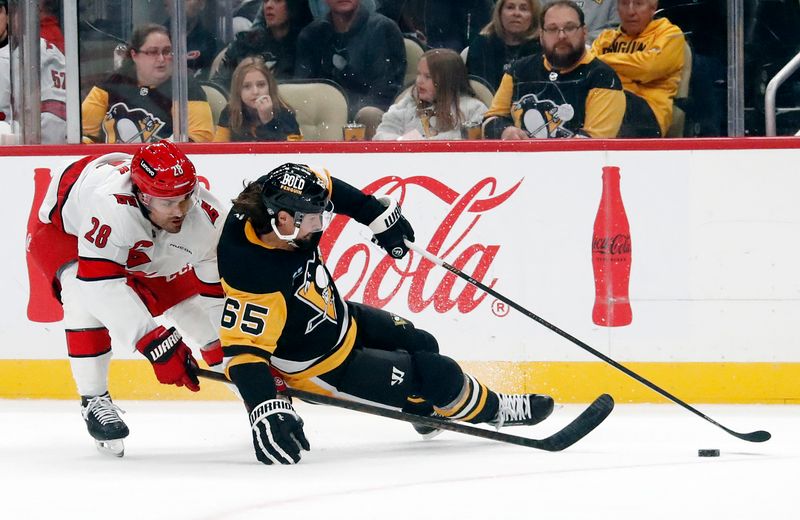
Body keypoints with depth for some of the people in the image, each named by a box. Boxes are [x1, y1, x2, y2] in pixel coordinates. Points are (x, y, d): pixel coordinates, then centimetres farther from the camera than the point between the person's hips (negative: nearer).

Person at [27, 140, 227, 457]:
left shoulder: (209, 218, -30)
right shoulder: (111, 202, -47)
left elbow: (219, 292, -20)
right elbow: (102, 282, -48)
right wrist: (154, 342, -50)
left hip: (143, 254, 5)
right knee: (87, 293, -34)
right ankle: (94, 400, -18)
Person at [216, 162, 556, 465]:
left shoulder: (277, 200, -21)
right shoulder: (255, 279, -43)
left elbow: (325, 188, 1)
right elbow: (244, 350, -41)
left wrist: (377, 214, 6)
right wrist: (265, 410, -52)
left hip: (336, 316, 8)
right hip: (322, 363, -8)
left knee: (422, 346, 24)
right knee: (438, 375, -3)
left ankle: (430, 411, 55)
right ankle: (492, 410, 27)